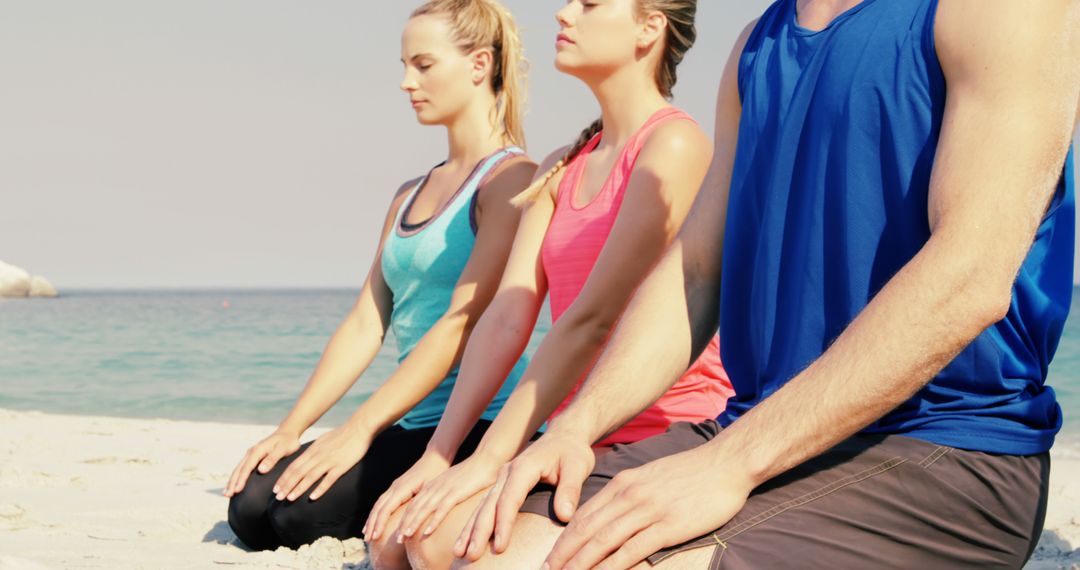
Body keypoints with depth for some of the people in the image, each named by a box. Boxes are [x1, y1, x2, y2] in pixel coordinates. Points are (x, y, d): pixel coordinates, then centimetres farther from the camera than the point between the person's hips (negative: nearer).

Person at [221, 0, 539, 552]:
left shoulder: (511, 176, -8)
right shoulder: (409, 196, 19)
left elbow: (463, 321, -17)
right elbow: (365, 324, 13)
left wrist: (358, 430, -21)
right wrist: (290, 429, 2)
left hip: (483, 425, -8)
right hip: (415, 426, 8)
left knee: (305, 512, -22)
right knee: (252, 509, -7)